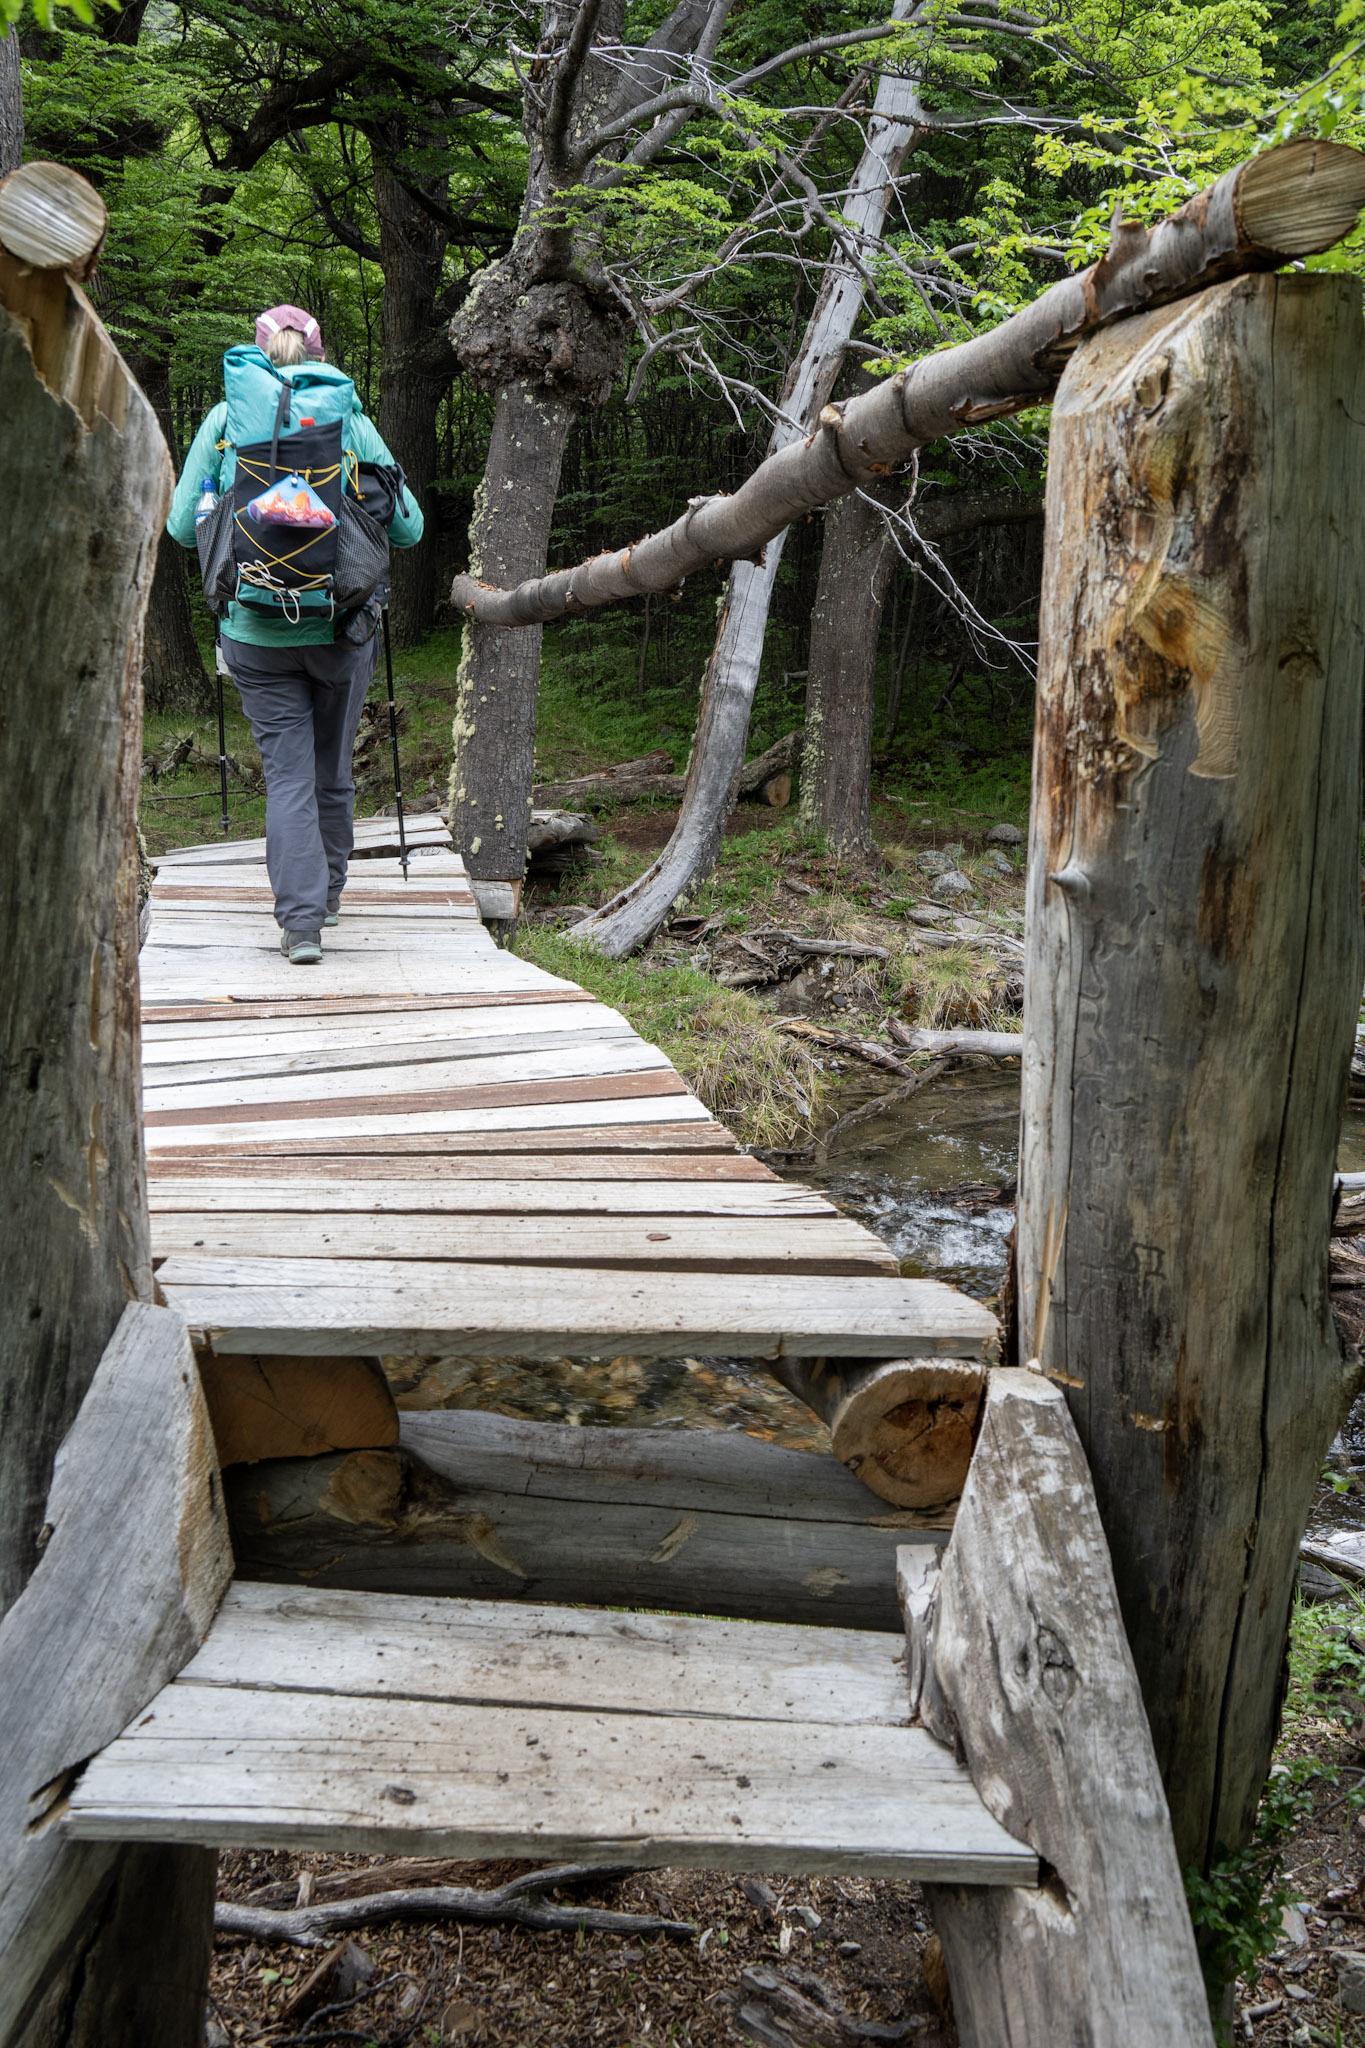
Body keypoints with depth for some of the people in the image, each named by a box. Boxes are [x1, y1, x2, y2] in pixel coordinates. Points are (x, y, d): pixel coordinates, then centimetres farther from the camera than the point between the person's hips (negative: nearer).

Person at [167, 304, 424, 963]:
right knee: (332, 767, 17)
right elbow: (408, 528, 1)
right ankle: (327, 892, 33)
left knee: (287, 771, 4)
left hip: (256, 631, 0)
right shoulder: (352, 422, -1)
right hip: (342, 628, 1)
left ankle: (300, 920, -7)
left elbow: (181, 526, 2)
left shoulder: (223, 421, 0)